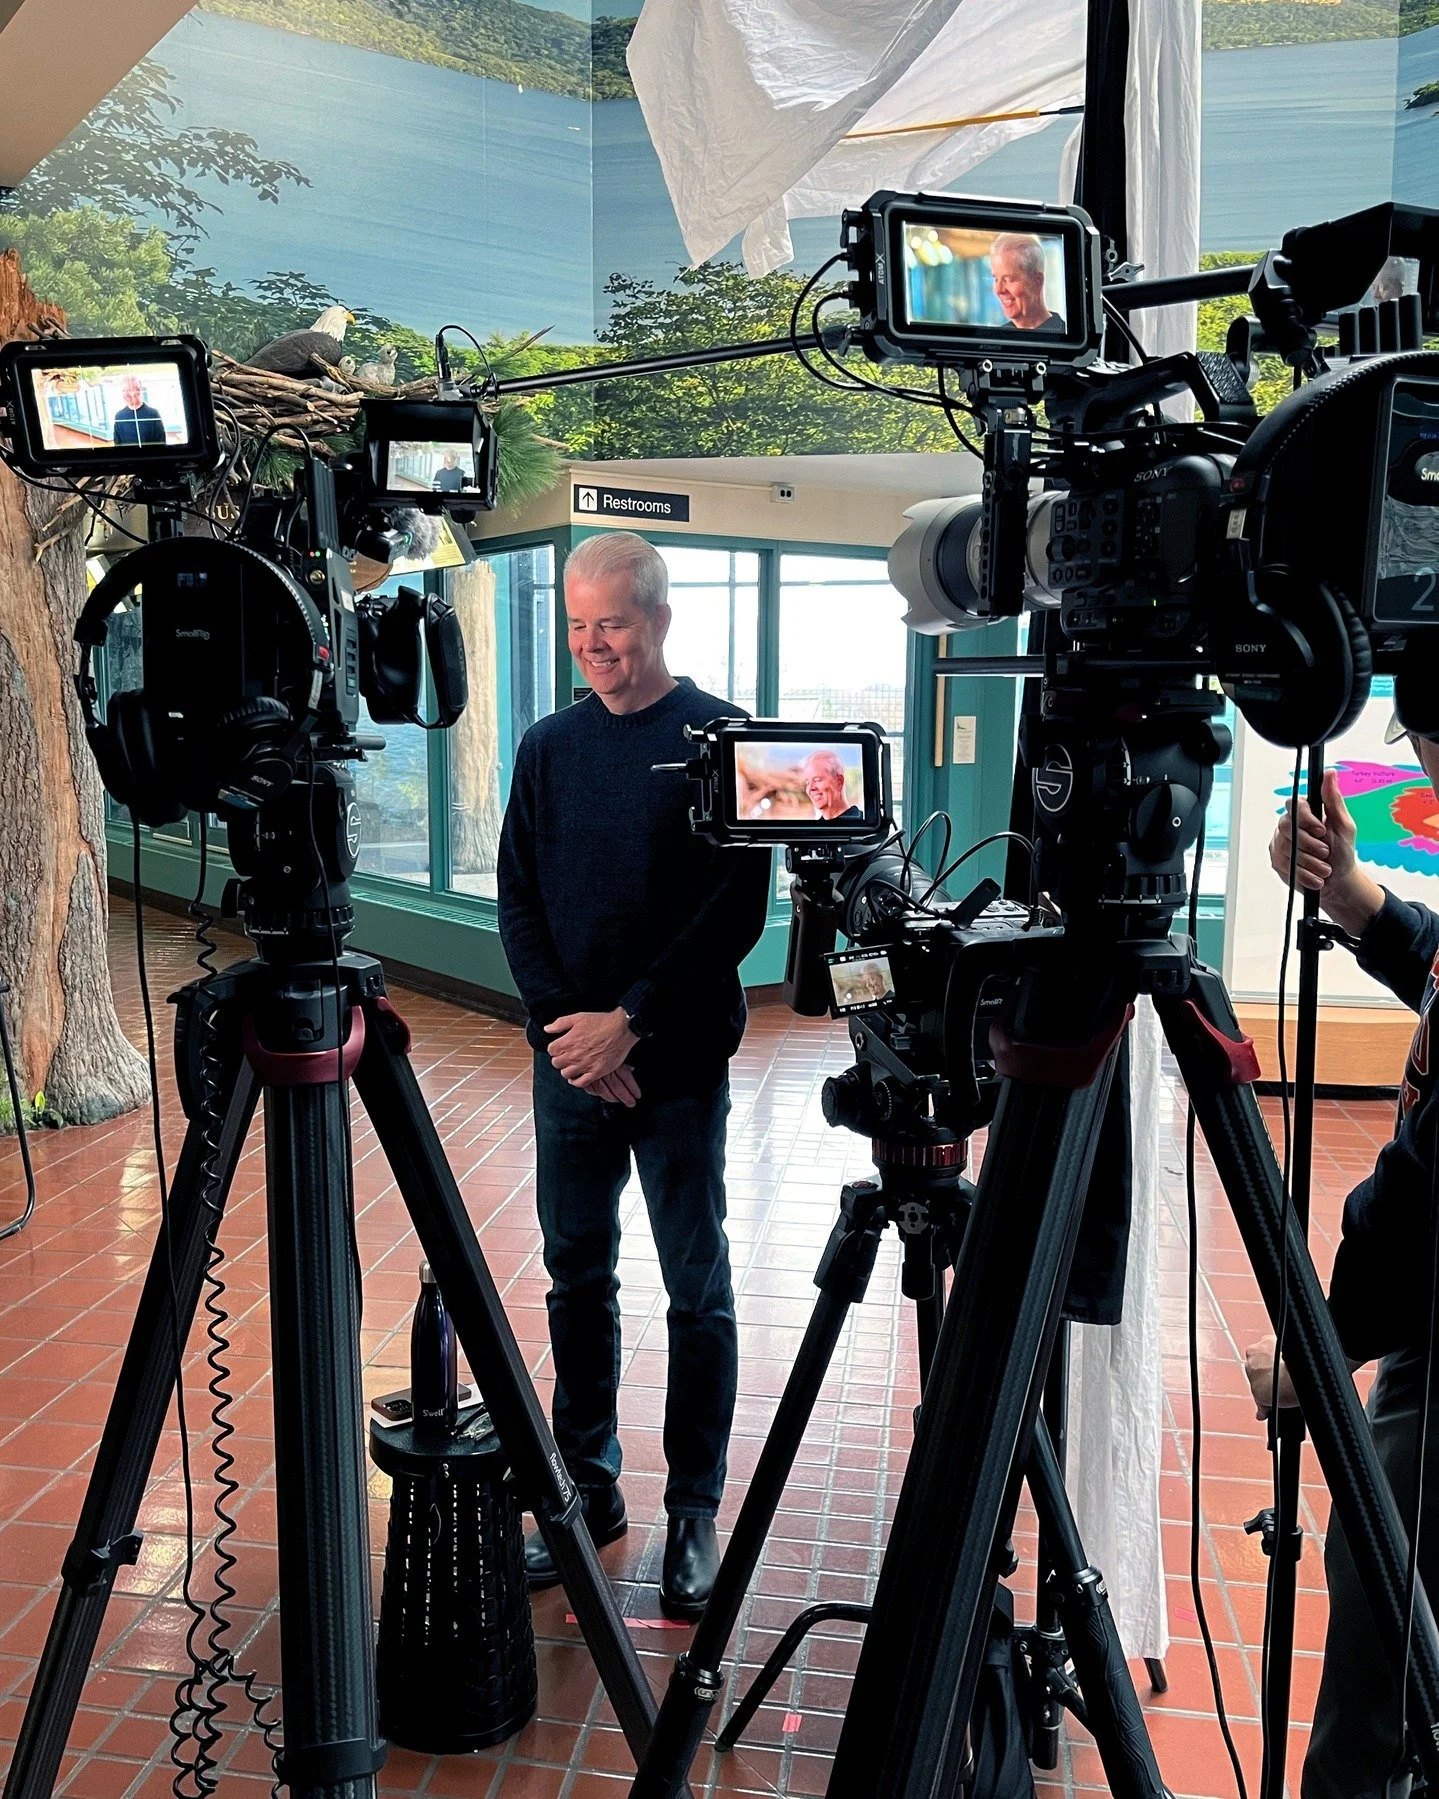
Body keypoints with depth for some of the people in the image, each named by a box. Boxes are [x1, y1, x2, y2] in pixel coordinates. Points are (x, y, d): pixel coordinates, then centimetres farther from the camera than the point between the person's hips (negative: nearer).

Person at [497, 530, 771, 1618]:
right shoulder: (549, 746, 8)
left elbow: (740, 908, -10)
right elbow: (517, 903, 8)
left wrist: (631, 1022, -14)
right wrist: (561, 1023, -6)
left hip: (677, 1067, -4)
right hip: (569, 1061, 4)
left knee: (696, 1292, 5)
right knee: (577, 1276, 12)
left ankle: (695, 1510, 19)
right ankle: (589, 1487, 28)